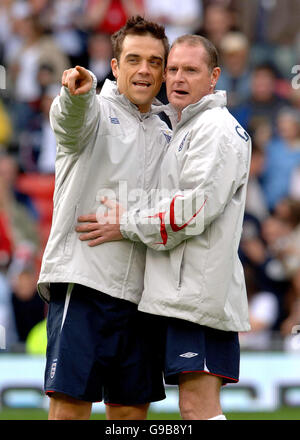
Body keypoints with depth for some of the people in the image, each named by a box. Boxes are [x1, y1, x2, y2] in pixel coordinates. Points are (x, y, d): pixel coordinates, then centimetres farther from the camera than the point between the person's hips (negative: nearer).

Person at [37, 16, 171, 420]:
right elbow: (71, 119, -26)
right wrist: (76, 93, -48)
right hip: (82, 279, -6)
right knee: (71, 402, -12)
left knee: (131, 408, 5)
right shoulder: (96, 112, 1)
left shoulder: (165, 135, 19)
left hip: (137, 291, 6)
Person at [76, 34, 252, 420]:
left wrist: (127, 225, -12)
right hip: (181, 289, 10)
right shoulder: (184, 130, 25)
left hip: (199, 288, -10)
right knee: (196, 404, 8)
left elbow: (197, 207, -18)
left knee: (198, 404, -16)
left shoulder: (217, 128, -8)